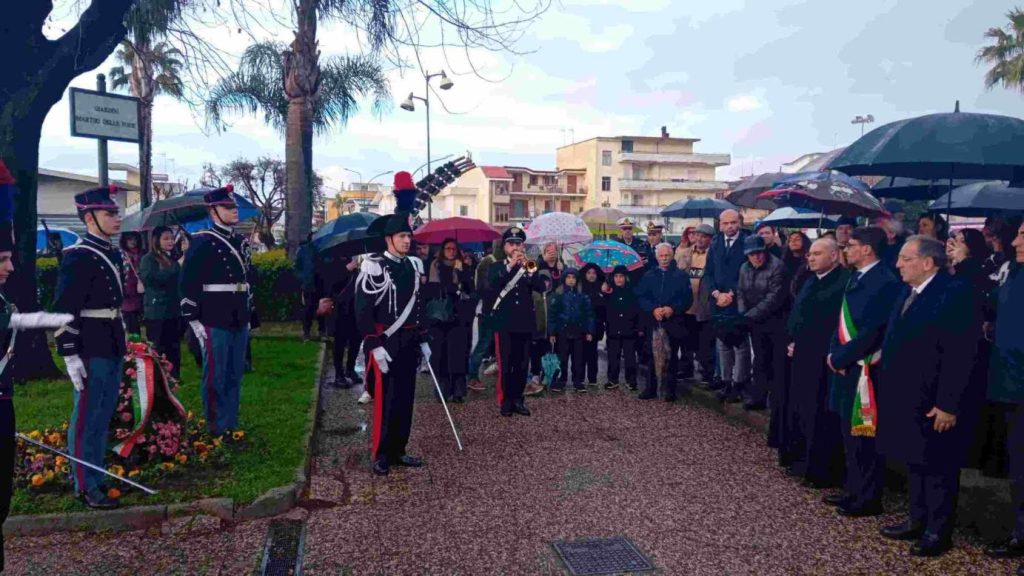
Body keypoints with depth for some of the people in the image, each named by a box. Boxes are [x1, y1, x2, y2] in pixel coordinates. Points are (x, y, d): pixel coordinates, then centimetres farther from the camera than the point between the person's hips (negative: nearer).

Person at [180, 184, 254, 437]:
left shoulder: (240, 242, 13)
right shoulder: (202, 242, -9)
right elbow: (187, 284, -12)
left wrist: (249, 315, 19)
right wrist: (193, 320, -14)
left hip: (239, 322, 7)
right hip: (215, 322, -7)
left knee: (235, 376, 13)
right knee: (215, 377, 1)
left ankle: (232, 425, 24)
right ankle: (217, 430, 11)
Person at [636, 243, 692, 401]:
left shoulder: (681, 276, 5)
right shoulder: (649, 276, 12)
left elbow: (688, 298, 0)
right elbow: (641, 297, 5)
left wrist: (673, 309, -15)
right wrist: (653, 309, -11)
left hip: (673, 322, -2)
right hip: (653, 321, 2)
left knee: (671, 357, 1)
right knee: (652, 355, 2)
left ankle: (670, 390, 8)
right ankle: (650, 388, 9)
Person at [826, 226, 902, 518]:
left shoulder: (885, 283, -17)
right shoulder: (856, 278, 12)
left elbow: (873, 331, -22)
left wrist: (840, 357, -15)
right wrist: (834, 352, 2)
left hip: (865, 369, -9)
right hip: (847, 366, 9)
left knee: (865, 434, 1)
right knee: (850, 433, 17)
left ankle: (869, 499, 13)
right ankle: (854, 490, 30)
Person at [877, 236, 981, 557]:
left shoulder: (955, 294, -18)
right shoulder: (908, 293, 10)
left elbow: (960, 356, -21)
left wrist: (948, 405, -22)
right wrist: (891, 392, 12)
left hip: (936, 404, -8)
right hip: (907, 399, 9)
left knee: (938, 468, 5)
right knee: (915, 462, 18)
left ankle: (938, 532, 18)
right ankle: (918, 521, 32)